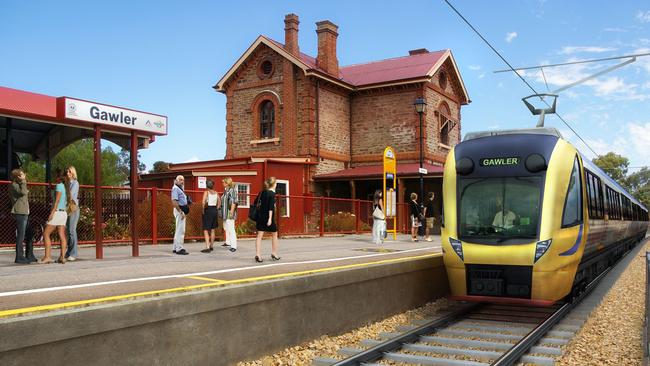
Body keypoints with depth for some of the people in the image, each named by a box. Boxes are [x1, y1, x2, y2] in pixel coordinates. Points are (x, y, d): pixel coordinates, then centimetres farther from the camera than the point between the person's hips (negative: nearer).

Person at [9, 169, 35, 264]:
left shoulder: (20, 185, 22)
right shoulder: (13, 186, -7)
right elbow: (23, 192, -24)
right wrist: (23, 181, -18)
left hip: (25, 213, 10)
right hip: (19, 213, -10)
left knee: (30, 235, 13)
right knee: (21, 236, -9)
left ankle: (29, 256, 20)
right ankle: (19, 257, -5)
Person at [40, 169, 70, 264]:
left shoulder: (59, 185, -8)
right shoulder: (66, 186, 15)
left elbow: (57, 200, -16)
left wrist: (52, 213, -19)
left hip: (57, 212, -8)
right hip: (64, 213, 8)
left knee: (46, 234, -3)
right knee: (62, 235, 2)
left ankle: (47, 256, -8)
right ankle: (62, 257, -4)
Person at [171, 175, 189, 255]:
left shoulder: (180, 189, 18)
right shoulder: (175, 188, -12)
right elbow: (174, 201, -22)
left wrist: (187, 203, 8)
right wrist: (181, 212, -24)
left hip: (182, 211, 11)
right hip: (179, 210, -11)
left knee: (178, 230, 14)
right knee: (180, 230, -10)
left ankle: (175, 248, 20)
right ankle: (179, 249, -8)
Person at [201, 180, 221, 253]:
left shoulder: (206, 192, -10)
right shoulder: (216, 193, 6)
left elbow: (204, 202, -22)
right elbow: (219, 203, 9)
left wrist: (203, 209, -9)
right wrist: (215, 209, 14)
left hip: (208, 210, -6)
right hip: (214, 210, 6)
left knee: (206, 230, -6)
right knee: (212, 230, 16)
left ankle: (207, 247, -15)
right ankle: (211, 246, 25)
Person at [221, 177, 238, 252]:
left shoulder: (232, 191, -15)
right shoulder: (226, 190, 13)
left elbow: (234, 202, -20)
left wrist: (231, 212, -23)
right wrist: (222, 212, 21)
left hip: (229, 212, -10)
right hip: (225, 212, 10)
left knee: (231, 229, -12)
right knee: (226, 228, 20)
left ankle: (234, 246, -12)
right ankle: (228, 242, 35)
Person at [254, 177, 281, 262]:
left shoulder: (263, 192, 9)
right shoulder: (272, 193, -10)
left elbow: (256, 202, 14)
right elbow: (271, 207, -18)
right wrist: (270, 218, -21)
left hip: (260, 216, 6)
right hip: (268, 216, -6)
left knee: (259, 235, 2)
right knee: (274, 234, 12)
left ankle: (257, 255, -6)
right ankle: (274, 254, 19)